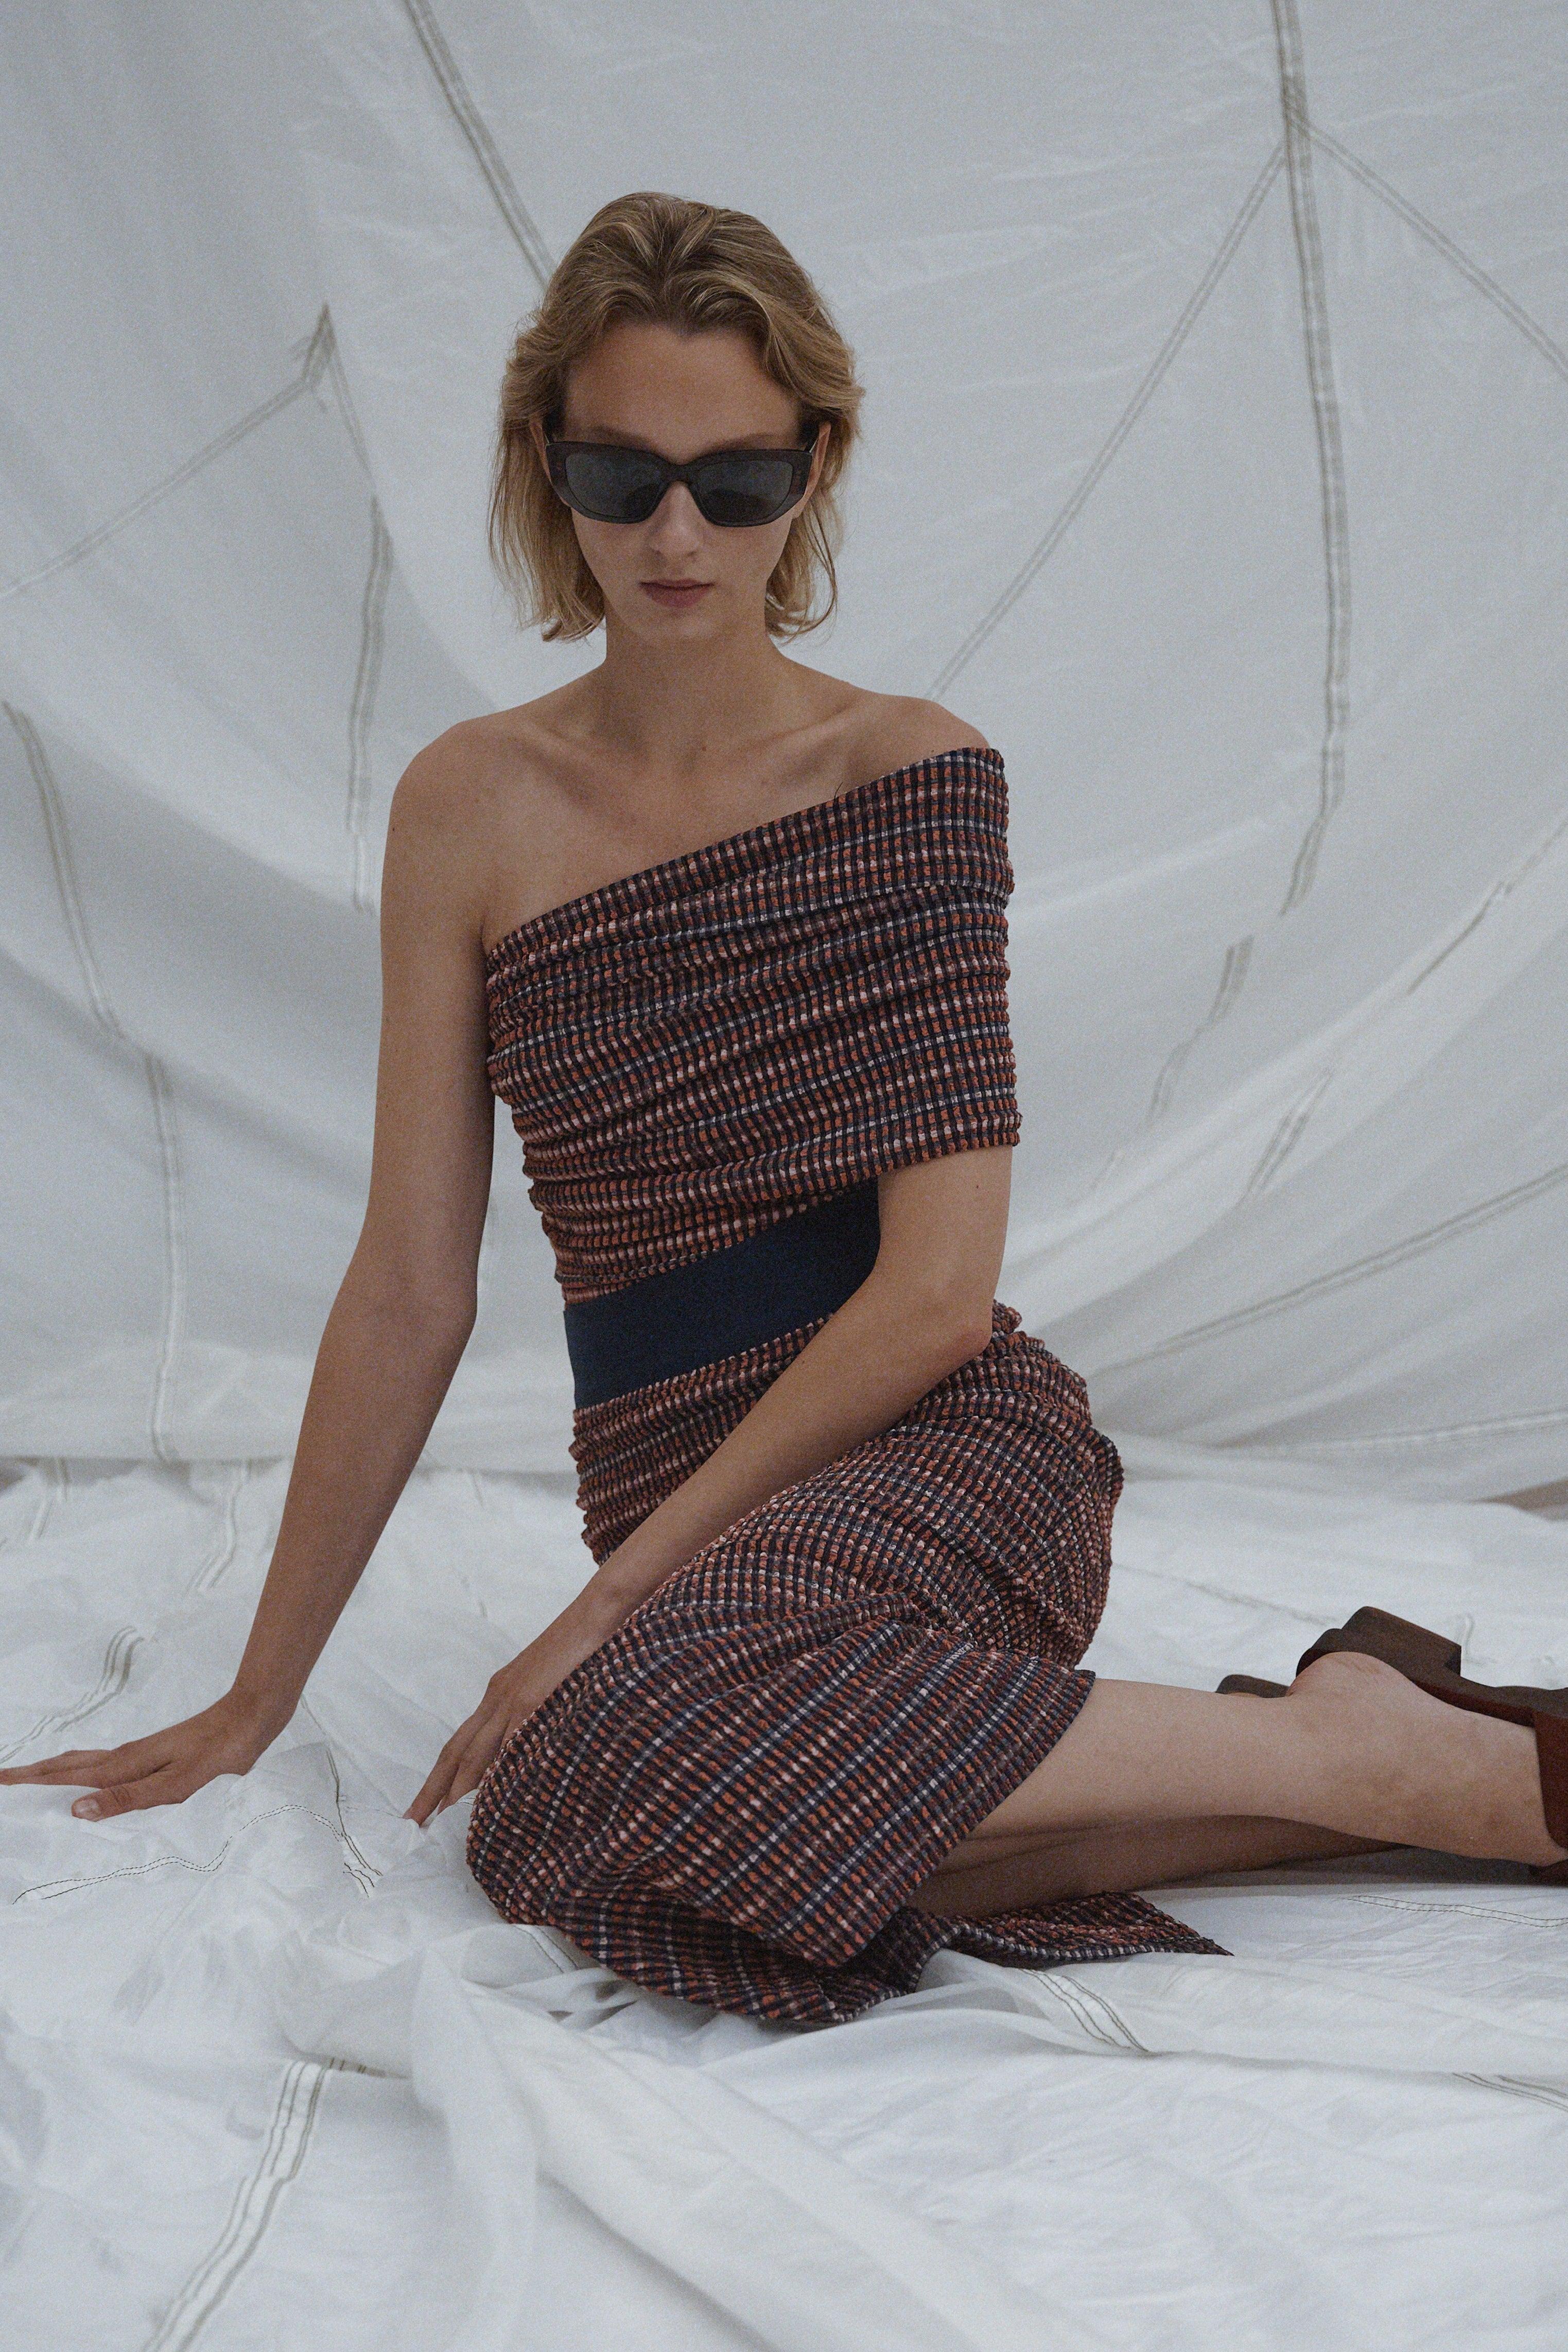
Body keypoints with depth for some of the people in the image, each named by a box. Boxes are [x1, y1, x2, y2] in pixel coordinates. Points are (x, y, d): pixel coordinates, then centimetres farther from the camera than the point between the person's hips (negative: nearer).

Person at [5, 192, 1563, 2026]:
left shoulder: (911, 775, -2)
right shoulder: (471, 810, 6)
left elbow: (939, 1288, -7)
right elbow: (409, 1296, 7)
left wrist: (621, 1597, -11)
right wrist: (254, 1700, 8)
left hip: (945, 1452, -4)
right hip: (682, 1502, 4)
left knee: (608, 1772, -35)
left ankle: (1359, 1749, -17)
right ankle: (1367, 1753, -10)